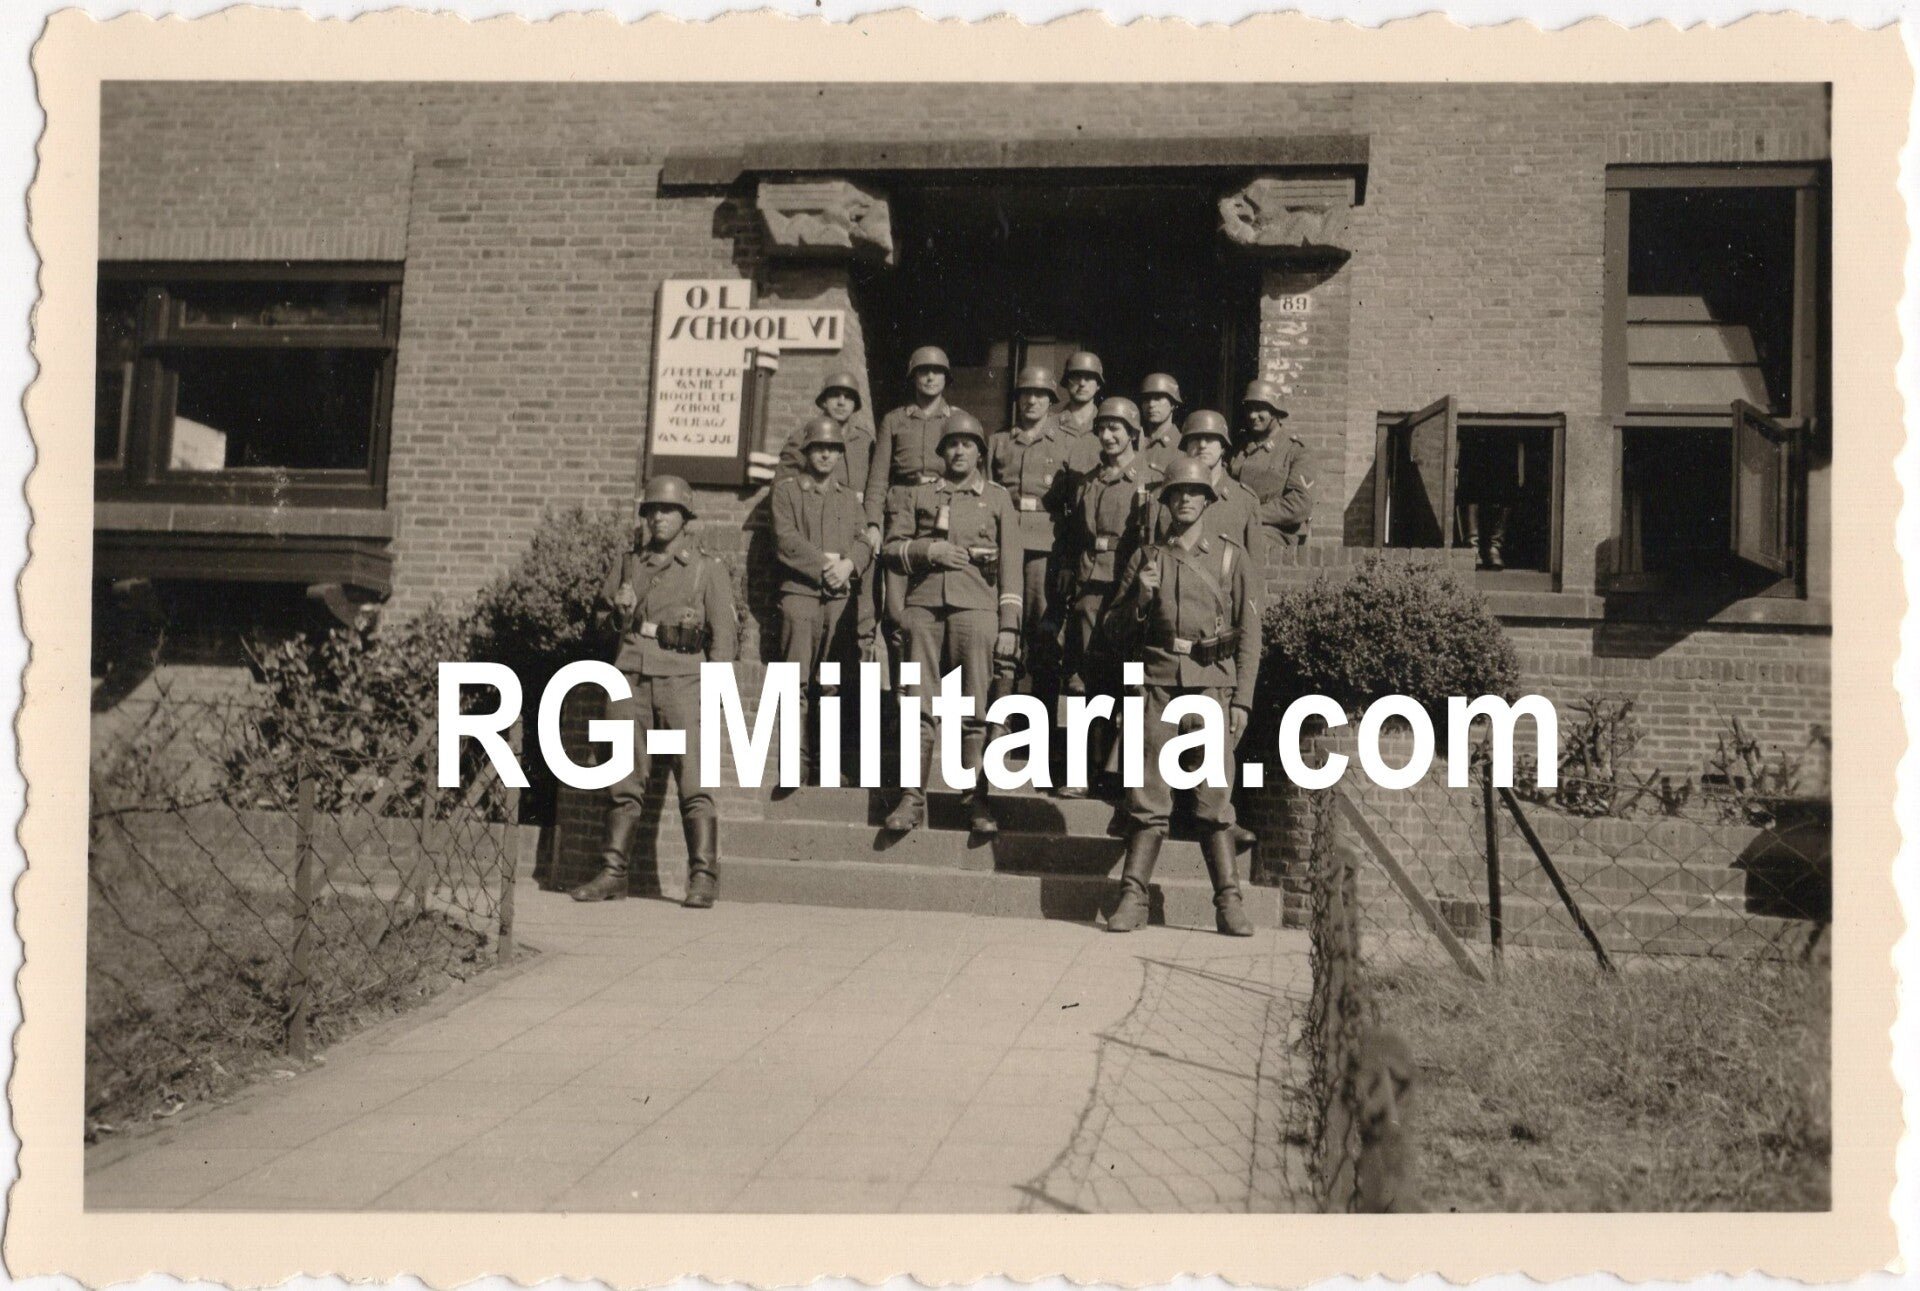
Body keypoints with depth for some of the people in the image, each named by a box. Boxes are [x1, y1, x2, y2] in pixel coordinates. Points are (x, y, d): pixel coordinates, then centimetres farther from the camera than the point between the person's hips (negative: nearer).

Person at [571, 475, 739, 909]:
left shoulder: (708, 569, 7)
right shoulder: (628, 563, 17)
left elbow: (725, 634, 4)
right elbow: (603, 609, 28)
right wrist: (621, 609, 4)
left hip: (681, 680, -3)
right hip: (630, 678, 4)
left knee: (694, 782, -9)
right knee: (625, 782, 6)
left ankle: (703, 877, -8)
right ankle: (613, 873, 11)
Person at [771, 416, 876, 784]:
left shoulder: (850, 497, 21)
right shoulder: (787, 490, 11)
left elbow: (864, 541, 9)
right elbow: (785, 539, -3)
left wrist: (848, 564, -11)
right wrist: (824, 564, -11)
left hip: (842, 597, 3)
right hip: (800, 592, -3)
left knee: (831, 685, 2)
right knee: (798, 681, -11)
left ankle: (825, 764, 7)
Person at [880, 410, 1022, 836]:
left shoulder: (998, 499, 14)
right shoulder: (917, 495, 17)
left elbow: (1010, 564, 8)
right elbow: (890, 549, 12)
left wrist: (1009, 626, 0)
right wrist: (929, 550, -7)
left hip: (975, 608, -1)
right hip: (924, 606, 2)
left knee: (975, 710, -5)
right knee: (919, 706, -3)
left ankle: (978, 801, 0)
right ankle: (912, 799, 0)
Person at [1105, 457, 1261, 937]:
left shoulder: (1230, 553, 9)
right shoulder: (1146, 555, 13)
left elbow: (1249, 629, 6)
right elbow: (1117, 622, 15)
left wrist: (1243, 699, -1)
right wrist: (1139, 592, -6)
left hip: (1212, 679, -1)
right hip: (1159, 676, 1)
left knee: (1214, 793, -5)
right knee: (1149, 791, -2)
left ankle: (1228, 902, 0)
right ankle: (1133, 896, 2)